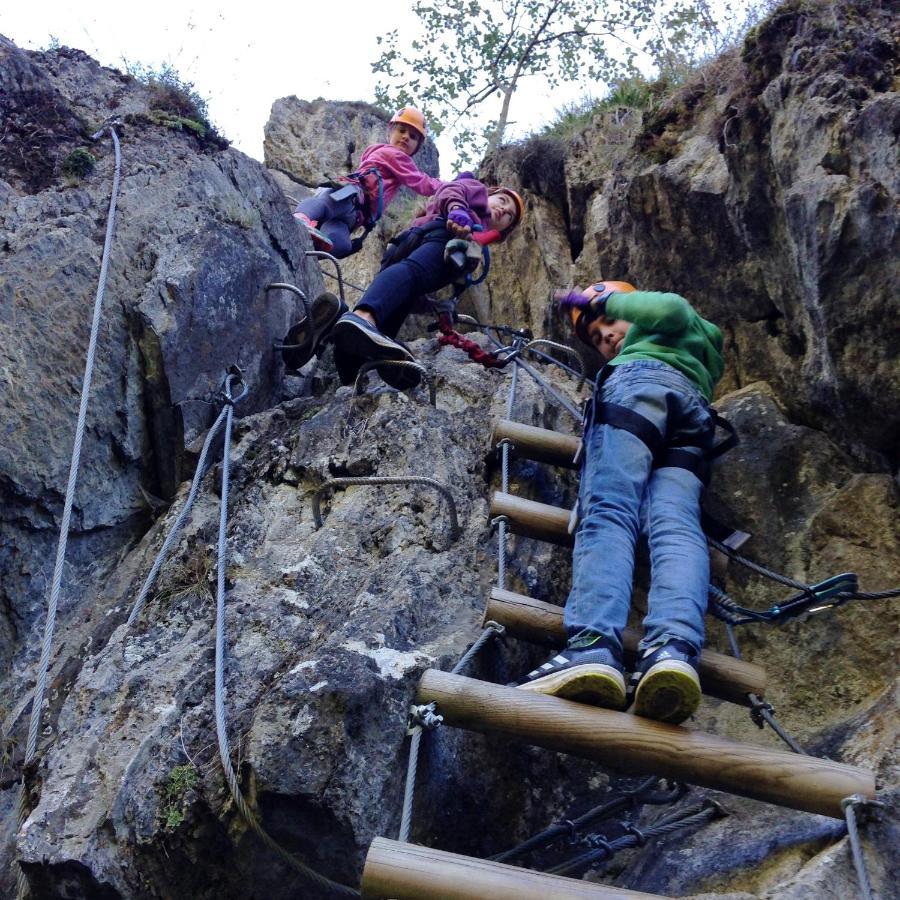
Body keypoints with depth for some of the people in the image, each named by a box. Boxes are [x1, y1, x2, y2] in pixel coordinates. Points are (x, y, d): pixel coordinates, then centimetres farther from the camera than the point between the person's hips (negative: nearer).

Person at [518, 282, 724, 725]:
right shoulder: (693, 355, 48)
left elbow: (673, 308, 8)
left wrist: (602, 299, 17)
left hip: (641, 382, -6)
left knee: (607, 510, -27)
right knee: (676, 526, -22)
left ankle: (595, 645, -52)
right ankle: (674, 647, -53)